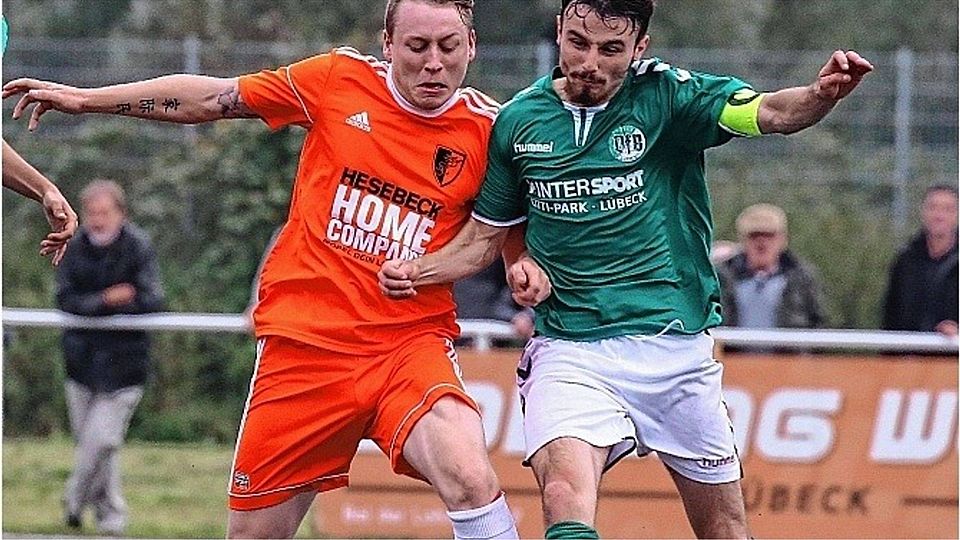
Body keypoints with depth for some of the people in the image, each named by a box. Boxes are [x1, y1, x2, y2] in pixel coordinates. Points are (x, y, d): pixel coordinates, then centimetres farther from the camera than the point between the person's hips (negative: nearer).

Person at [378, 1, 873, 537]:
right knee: (565, 493, -28)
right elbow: (485, 237, 14)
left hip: (676, 347, 0)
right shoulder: (519, 121, 2)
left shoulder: (668, 95, -5)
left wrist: (822, 94, -42)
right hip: (569, 349, 0)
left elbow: (769, 113, -21)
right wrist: (416, 271, -3)